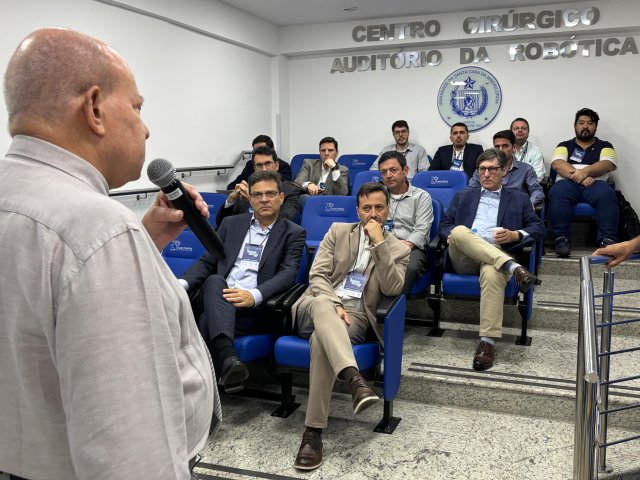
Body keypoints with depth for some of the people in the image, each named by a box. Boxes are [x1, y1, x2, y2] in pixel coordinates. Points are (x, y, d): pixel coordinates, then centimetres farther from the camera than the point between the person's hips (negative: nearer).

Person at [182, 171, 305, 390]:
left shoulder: (293, 233, 10)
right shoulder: (231, 224, 21)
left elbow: (288, 273, -6)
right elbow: (206, 262, 16)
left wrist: (254, 295, -25)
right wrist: (182, 283, -6)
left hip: (255, 308, -3)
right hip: (219, 300, 3)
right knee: (215, 281, -34)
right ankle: (228, 357, -53)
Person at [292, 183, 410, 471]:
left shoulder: (397, 249, 13)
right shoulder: (338, 231, 15)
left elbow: (392, 289, -6)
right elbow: (317, 274, 5)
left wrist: (379, 243, -9)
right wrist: (332, 304, -14)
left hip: (356, 315, -1)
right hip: (318, 306, 1)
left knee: (322, 339, -36)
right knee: (321, 303, -39)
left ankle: (313, 431, -35)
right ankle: (354, 380, -55)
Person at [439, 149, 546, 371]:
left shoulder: (519, 198, 23)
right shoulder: (463, 196, 28)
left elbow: (539, 229, 14)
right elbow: (444, 225, 19)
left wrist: (515, 235, -7)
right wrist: (452, 236, -6)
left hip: (497, 256, -1)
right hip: (464, 259, 2)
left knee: (492, 273, -39)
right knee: (460, 230, -33)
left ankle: (488, 341, -40)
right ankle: (513, 267, -39)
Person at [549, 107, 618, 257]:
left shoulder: (604, 146, 22)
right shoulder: (565, 145, 22)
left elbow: (608, 165, 1)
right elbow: (557, 164, 2)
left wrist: (585, 171, -18)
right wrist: (577, 175, -15)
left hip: (595, 184, 0)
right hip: (568, 183, 0)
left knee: (606, 194, -35)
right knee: (557, 193, -36)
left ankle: (607, 240, -36)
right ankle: (561, 238, -34)